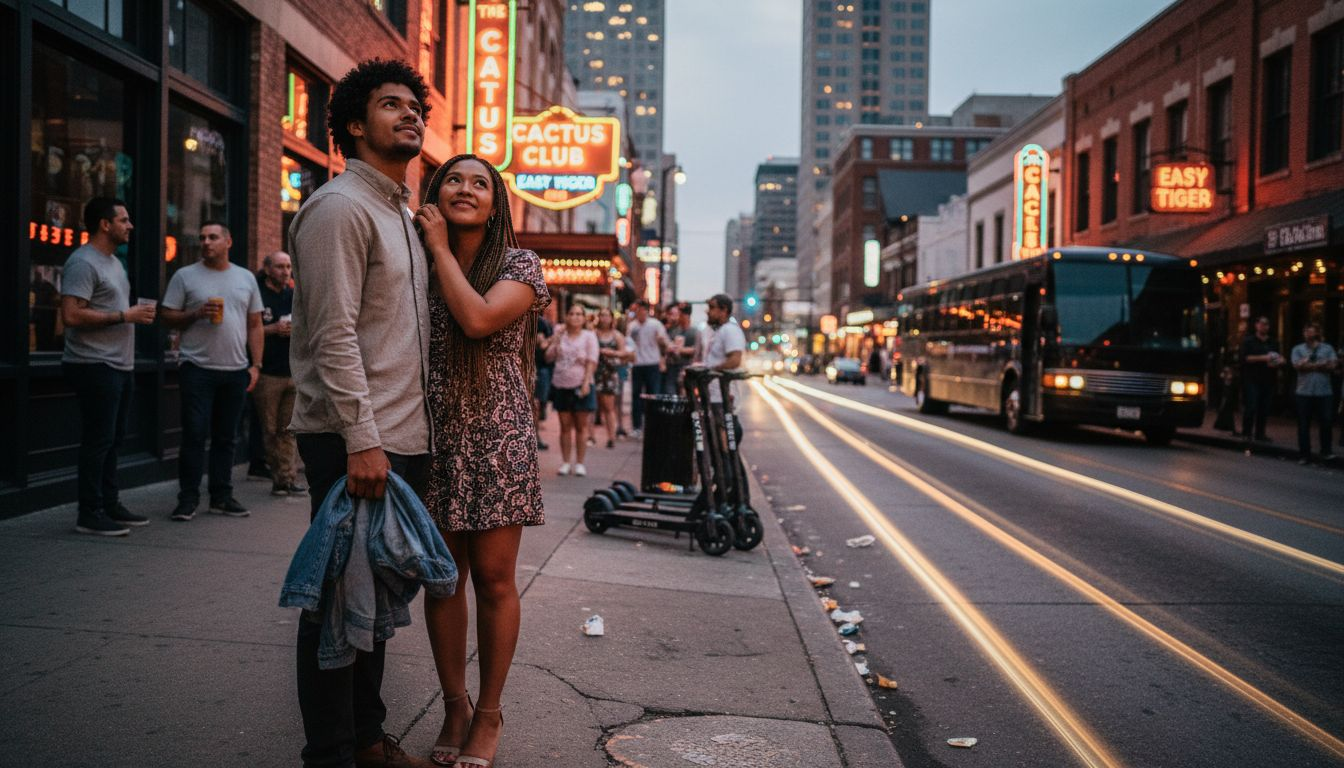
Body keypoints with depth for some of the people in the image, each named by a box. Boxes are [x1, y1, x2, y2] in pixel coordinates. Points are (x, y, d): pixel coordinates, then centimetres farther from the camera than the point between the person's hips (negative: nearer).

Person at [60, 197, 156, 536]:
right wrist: (125, 316, -18)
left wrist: (137, 314, 8)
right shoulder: (83, 262, -13)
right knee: (98, 440, -5)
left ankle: (109, 505, 21)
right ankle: (90, 514, 2)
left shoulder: (113, 262, 19)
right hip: (95, 366, -10)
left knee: (113, 439, 13)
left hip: (119, 365, 10)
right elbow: (72, 315, -22)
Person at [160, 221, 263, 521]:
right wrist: (196, 313, -16)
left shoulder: (246, 278, 12)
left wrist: (256, 364, 4)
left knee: (226, 437, 9)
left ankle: (221, 497, 17)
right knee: (194, 435, -4)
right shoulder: (185, 276, 3)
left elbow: (255, 324, 11)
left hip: (236, 372, 3)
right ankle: (187, 499, 4)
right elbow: (168, 316, 2)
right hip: (198, 369, -3)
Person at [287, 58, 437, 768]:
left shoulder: (402, 216, 19)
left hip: (402, 438, 9)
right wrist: (362, 439, -22)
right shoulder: (341, 207, -9)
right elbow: (334, 335, -18)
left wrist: (412, 431, 15)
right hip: (356, 442, -9)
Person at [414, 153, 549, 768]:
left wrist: (441, 248, -9)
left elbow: (477, 319, -19)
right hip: (433, 439, 3)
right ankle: (454, 706, 24)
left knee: (493, 578, 2)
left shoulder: (519, 265, 0)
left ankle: (488, 715, 17)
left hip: (497, 439, -3)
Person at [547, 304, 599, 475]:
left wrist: (586, 383, -16)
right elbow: (549, 356, 4)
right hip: (561, 385, 3)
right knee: (565, 425, 6)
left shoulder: (589, 336, 1)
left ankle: (580, 463, 7)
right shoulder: (560, 335, 10)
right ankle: (565, 463, 12)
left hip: (580, 386, -3)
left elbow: (591, 362, -6)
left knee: (581, 426, 1)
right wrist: (557, 339, -6)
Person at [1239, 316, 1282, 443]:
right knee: (1251, 406, -13)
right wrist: (1263, 358, -17)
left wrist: (1279, 360, 1)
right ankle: (1247, 433, -7)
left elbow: (1280, 357, 25)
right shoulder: (1249, 341, 4)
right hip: (1252, 380, -5)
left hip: (1268, 380, 5)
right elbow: (1244, 357, -8)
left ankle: (1260, 433, 8)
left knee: (1264, 408, 1)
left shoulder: (1273, 343, 19)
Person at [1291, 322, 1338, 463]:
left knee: (1326, 422, -1)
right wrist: (1321, 365, -6)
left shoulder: (1328, 348, 9)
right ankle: (1304, 454, 10)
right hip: (1304, 392, 0)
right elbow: (1298, 366, -8)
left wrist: (1309, 365, -8)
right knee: (1303, 425, 3)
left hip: (1324, 392, 0)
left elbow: (1332, 366, -4)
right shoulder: (1297, 349, 8)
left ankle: (1327, 452, 10)